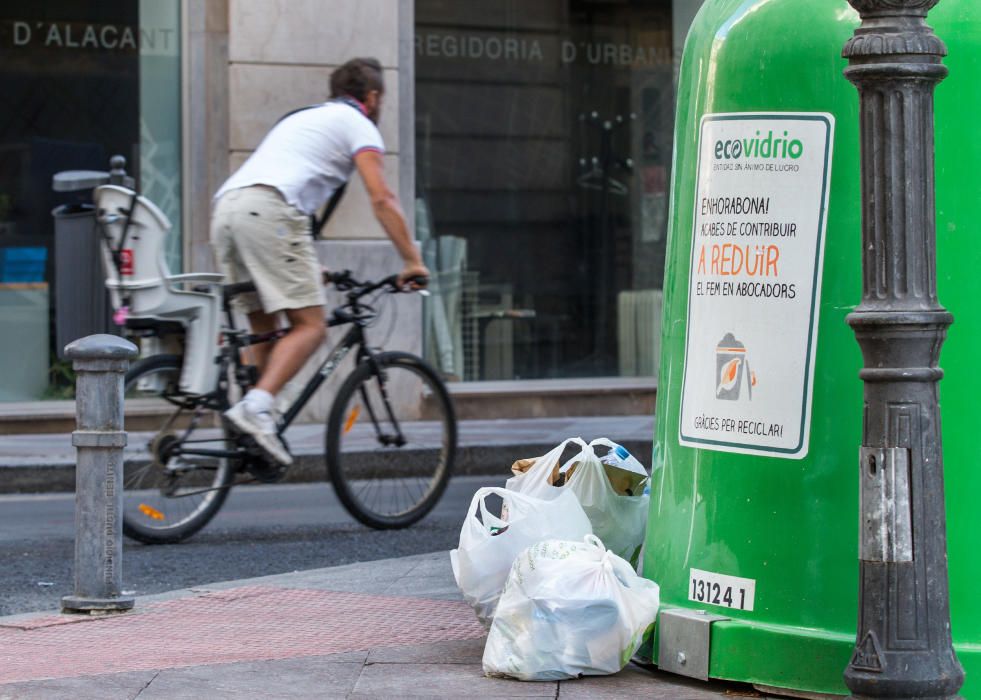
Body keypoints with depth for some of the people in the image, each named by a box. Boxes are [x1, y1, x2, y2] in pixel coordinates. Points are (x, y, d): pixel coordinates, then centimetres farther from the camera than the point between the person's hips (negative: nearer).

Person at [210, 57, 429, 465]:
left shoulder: (302, 118, 38)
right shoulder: (358, 125, 13)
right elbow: (381, 199, 1)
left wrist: (307, 268, 48)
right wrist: (412, 261, 3)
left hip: (225, 206, 8)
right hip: (267, 210, -8)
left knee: (263, 325, 15)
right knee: (309, 325, -10)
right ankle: (256, 407, -28)